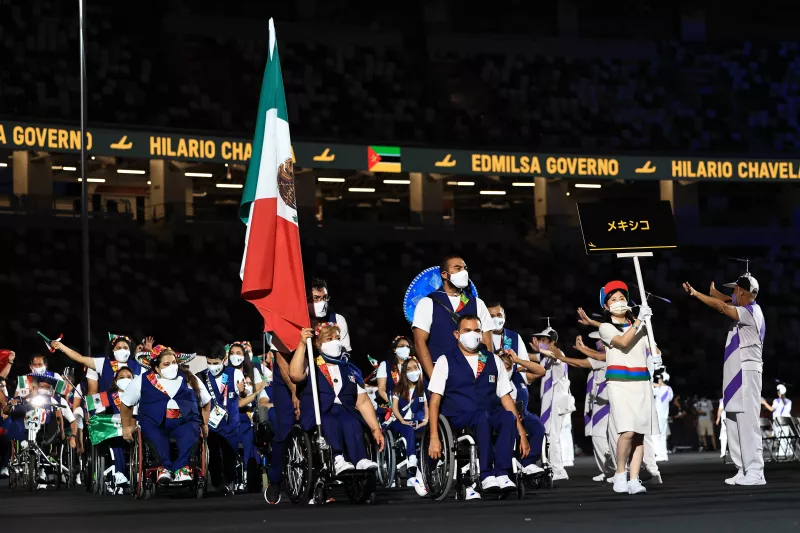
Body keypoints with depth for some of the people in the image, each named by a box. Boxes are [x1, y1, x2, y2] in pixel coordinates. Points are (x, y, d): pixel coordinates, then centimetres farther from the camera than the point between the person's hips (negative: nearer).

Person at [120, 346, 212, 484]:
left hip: (185, 422, 0)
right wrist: (127, 427, 13)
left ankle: (181, 468, -49)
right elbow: (126, 403, 18)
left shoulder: (189, 379, 16)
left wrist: (205, 425, 13)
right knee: (155, 435, -37)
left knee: (189, 432, -36)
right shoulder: (143, 381, 11)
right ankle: (166, 467, -49)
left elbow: (206, 402, 24)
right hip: (155, 424, 0)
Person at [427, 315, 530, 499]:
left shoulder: (493, 361, 14)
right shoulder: (446, 361, 4)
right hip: (458, 420, -3)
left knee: (508, 416, -31)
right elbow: (435, 401, -1)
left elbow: (505, 397, 12)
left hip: (487, 418, 3)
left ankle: (502, 474, -35)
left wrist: (522, 433, 3)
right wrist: (434, 438, -12)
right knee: (483, 417, -37)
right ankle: (487, 477, -37)